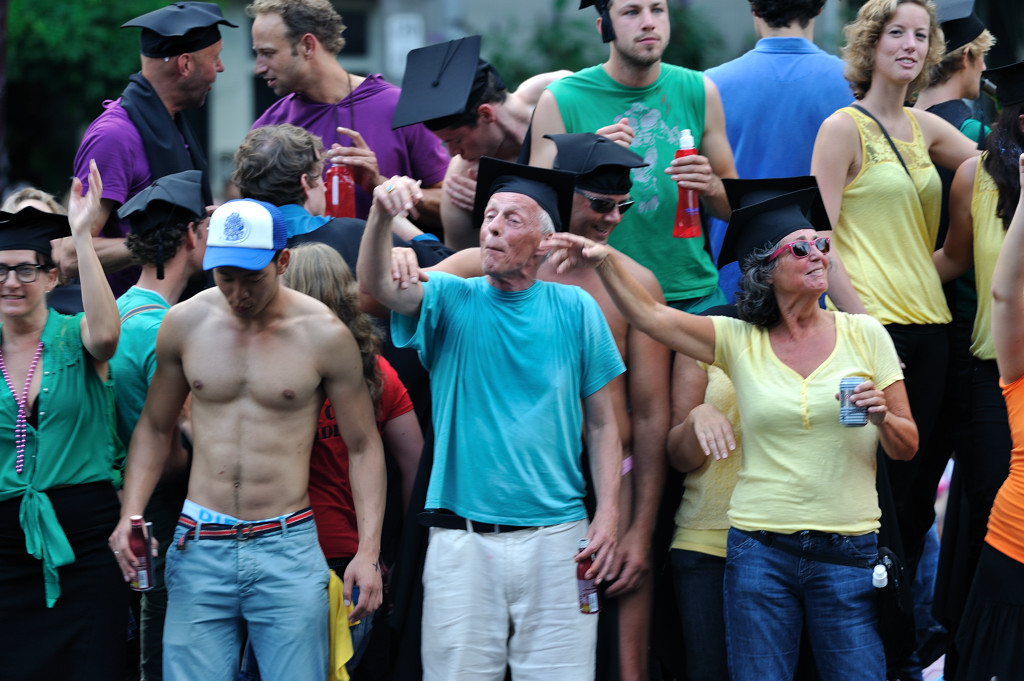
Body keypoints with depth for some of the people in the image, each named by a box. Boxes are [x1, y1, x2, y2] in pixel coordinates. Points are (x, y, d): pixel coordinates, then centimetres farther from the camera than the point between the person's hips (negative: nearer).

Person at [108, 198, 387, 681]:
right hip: (200, 549, 2)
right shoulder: (184, 323, 4)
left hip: (287, 550, -2)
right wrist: (130, 514, 1)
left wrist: (368, 551, -6)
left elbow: (363, 447, 2)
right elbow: (154, 427, 16)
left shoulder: (323, 334, -4)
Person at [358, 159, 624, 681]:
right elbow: (377, 285, -15)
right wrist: (381, 214, -34)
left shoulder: (574, 310, 5)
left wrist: (608, 517, -4)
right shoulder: (451, 300, 5)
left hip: (556, 539, 0)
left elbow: (601, 423, 7)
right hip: (461, 540, 0)